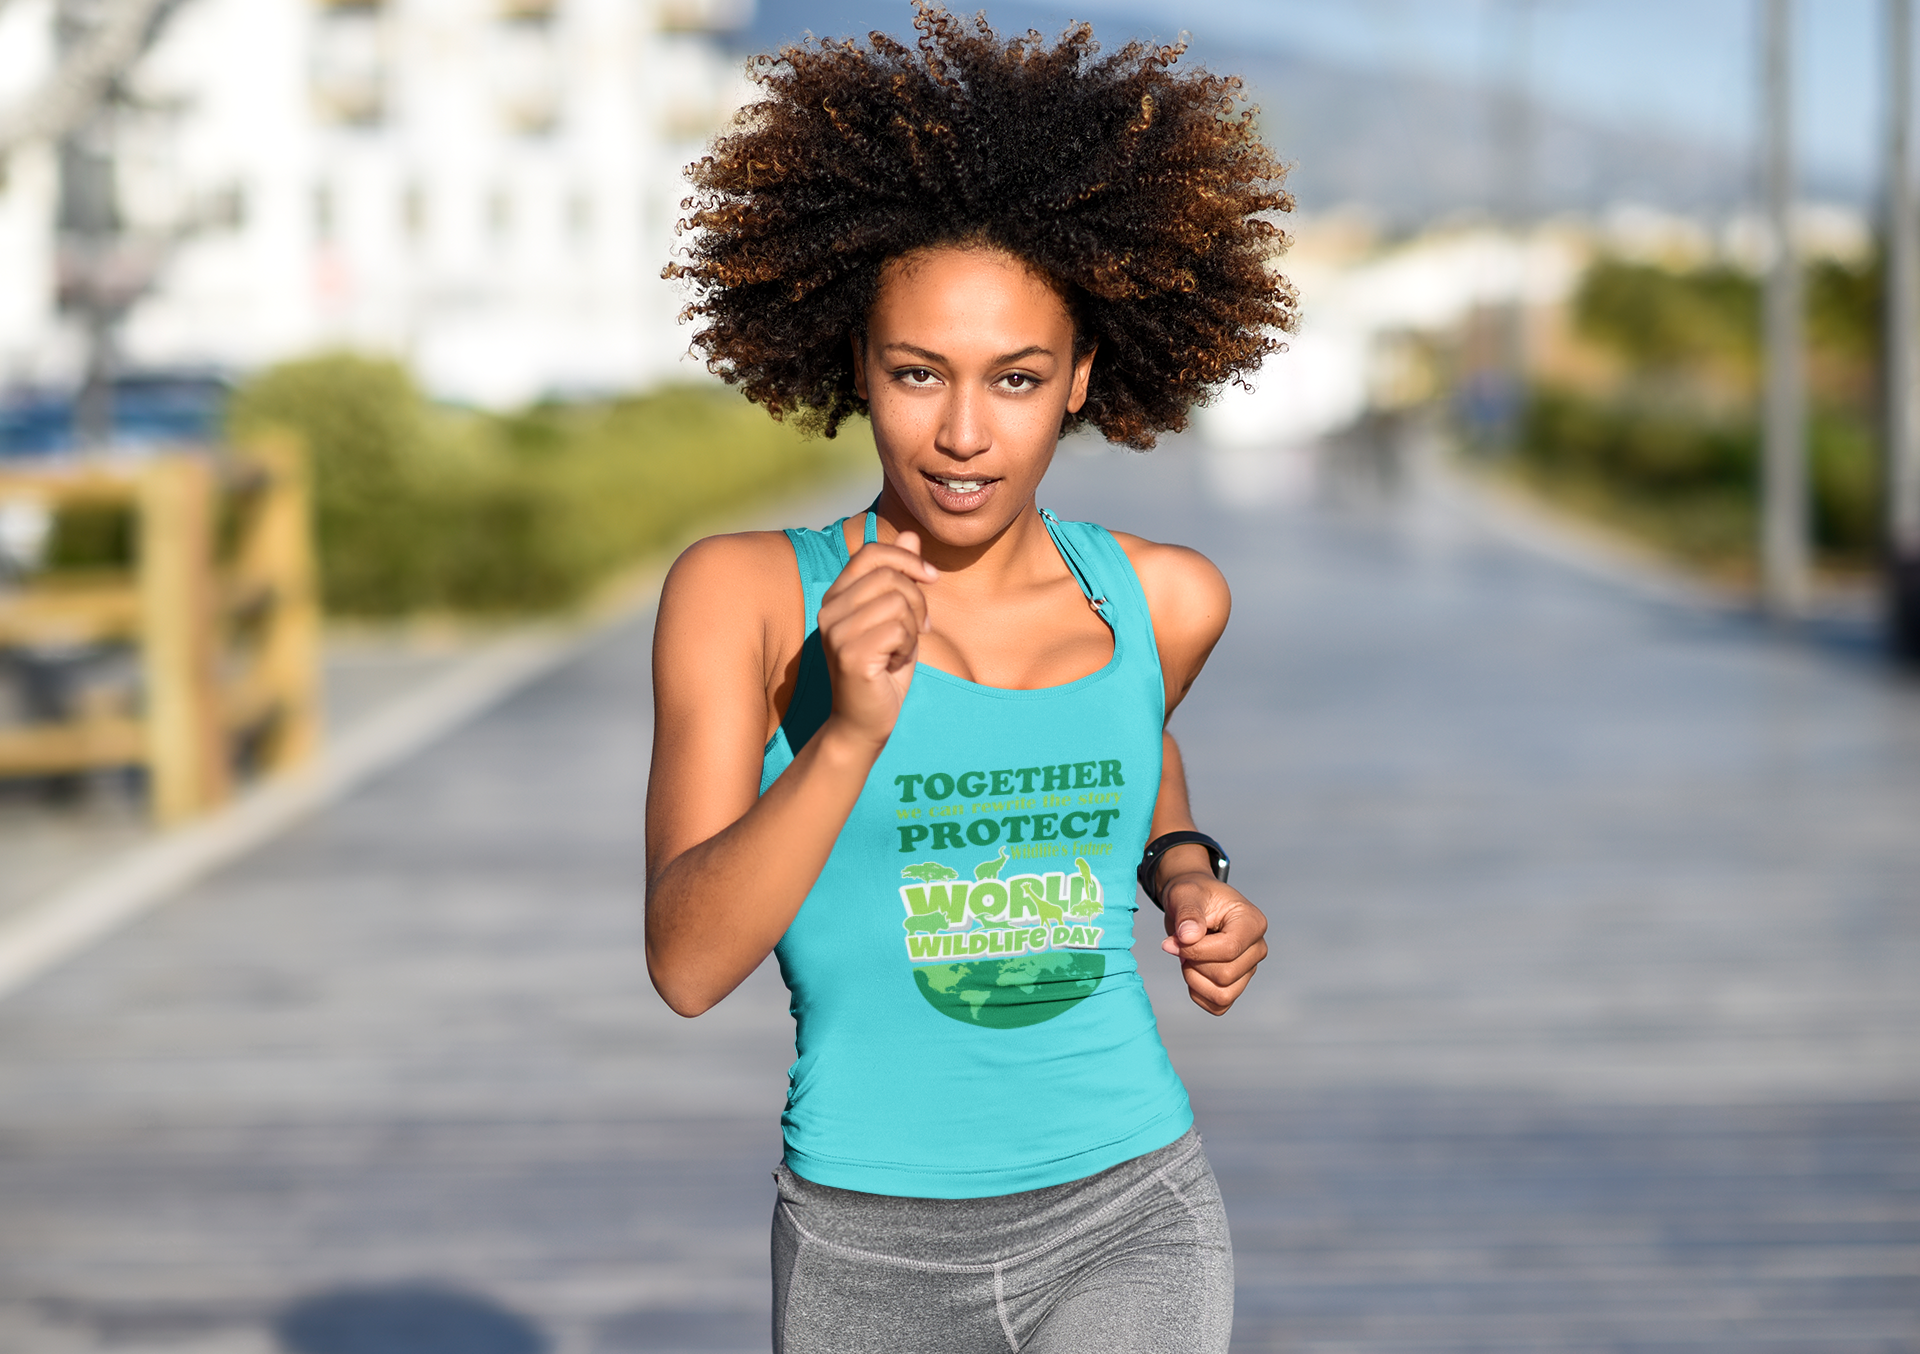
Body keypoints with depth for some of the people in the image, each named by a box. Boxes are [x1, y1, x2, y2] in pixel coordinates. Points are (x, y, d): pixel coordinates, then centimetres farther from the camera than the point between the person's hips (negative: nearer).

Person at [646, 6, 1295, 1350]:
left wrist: (1188, 877, 3)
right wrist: (850, 731, -31)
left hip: (1123, 1234, 0)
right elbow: (689, 963, -19)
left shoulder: (1163, 600, -2)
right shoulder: (748, 596, -10)